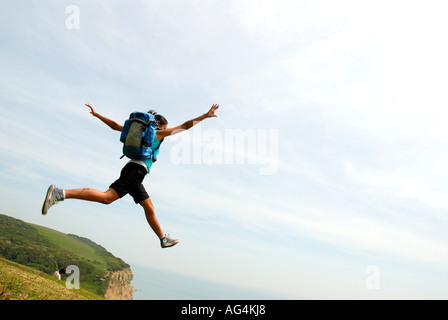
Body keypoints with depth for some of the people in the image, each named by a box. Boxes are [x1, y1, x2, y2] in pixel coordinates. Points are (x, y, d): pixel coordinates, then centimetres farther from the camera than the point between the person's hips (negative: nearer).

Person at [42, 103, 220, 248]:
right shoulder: (158, 133, 6)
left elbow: (114, 125, 27)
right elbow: (185, 126, 4)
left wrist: (97, 115, 36)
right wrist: (205, 116, 8)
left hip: (133, 172, 10)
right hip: (136, 170, -10)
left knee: (149, 208, 13)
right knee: (106, 197, -22)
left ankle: (163, 239, 21)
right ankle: (60, 193, -30)